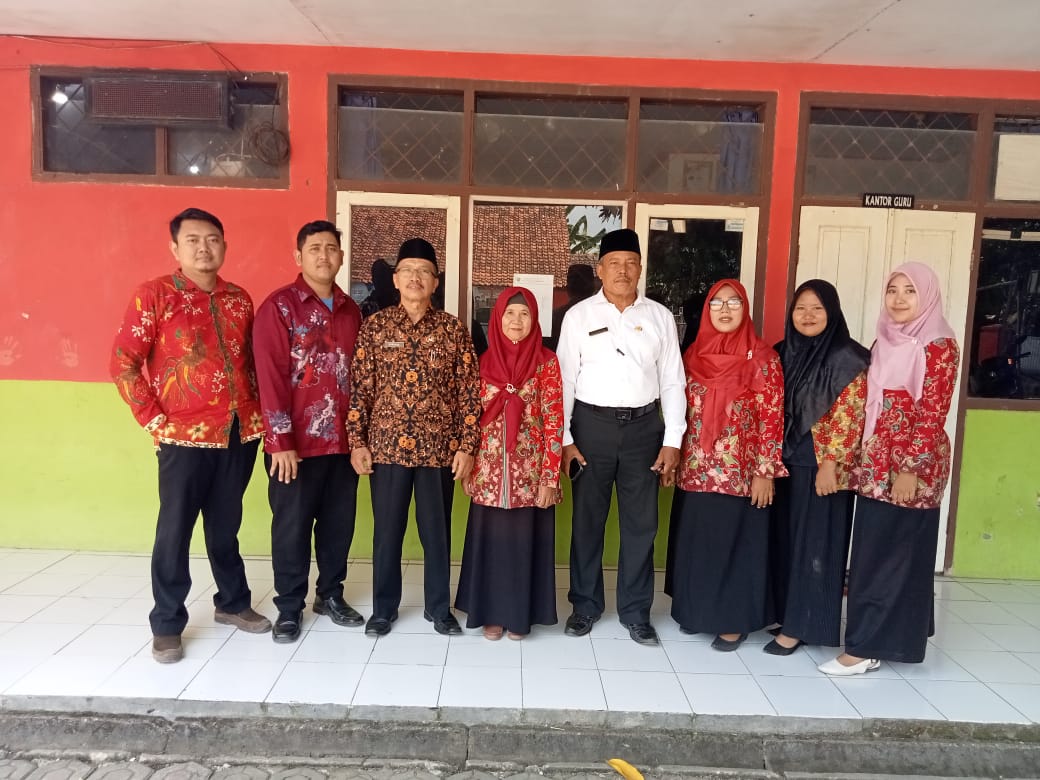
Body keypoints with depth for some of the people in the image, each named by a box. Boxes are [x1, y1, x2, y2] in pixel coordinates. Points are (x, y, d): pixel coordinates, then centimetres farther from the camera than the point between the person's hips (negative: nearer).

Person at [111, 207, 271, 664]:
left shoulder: (239, 299, 10)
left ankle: (232, 603, 33)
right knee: (175, 530, 5)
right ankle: (167, 625, 20)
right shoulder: (154, 295, -4)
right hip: (185, 435, -4)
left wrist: (258, 411, 7)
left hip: (240, 431, 4)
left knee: (225, 525, 17)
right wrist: (154, 422, -9)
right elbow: (123, 364, -6)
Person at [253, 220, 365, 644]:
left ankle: (330, 594, 32)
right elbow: (270, 377, -12)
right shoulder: (279, 306, -7)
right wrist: (281, 441, -16)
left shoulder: (350, 310, 10)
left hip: (342, 440, 5)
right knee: (292, 526, 7)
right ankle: (289, 606, 23)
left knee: (339, 522, 14)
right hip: (296, 442, -5)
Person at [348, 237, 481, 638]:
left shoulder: (453, 329, 0)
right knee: (387, 530, 11)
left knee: (437, 530, 11)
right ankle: (383, 607, 28)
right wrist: (357, 442, -3)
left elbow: (469, 391, 0)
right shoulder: (375, 326, 1)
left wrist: (467, 446, -5)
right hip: (386, 446, 0)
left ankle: (438, 606, 28)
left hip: (439, 448, 0)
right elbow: (359, 387, 1)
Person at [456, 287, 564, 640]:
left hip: (530, 469, -2)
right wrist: (468, 467, 5)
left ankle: (520, 614, 25)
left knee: (524, 539, 8)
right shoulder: (484, 361, 5)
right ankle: (492, 612, 25)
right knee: (491, 539, 9)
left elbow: (554, 421, -6)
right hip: (490, 469, 2)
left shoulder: (546, 362, -3)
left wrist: (550, 476, -11)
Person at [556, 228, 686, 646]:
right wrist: (564, 438, -5)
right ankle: (585, 604, 27)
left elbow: (672, 380, 5)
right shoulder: (579, 316, 0)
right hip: (592, 424, -1)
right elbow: (565, 378, -1)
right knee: (587, 518, 9)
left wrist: (672, 439, -1)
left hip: (644, 426, 1)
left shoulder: (659, 316, 5)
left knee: (641, 522, 9)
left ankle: (635, 611, 24)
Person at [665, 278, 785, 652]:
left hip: (739, 471, -4)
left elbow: (771, 418, -8)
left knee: (734, 541, 5)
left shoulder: (761, 356, -6)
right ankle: (697, 610, 29)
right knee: (695, 541, 12)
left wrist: (765, 472, -11)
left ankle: (733, 621, 20)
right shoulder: (693, 354, 6)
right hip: (696, 469, 4)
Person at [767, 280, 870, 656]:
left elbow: (851, 416, -12)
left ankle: (800, 625, 10)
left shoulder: (848, 358, -8)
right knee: (784, 539, 11)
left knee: (814, 543, 1)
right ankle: (786, 613, 23)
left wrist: (830, 464, -18)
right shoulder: (784, 352, 9)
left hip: (821, 465, -6)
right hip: (785, 461, 6)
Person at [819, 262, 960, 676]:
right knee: (874, 552, 13)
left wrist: (910, 469, -19)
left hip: (909, 468, -8)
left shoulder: (939, 346, -10)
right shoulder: (886, 342, 12)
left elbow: (932, 414, -15)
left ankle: (865, 647, 6)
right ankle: (896, 634, 27)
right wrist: (861, 458, 14)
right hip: (876, 463, 8)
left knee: (883, 555, -3)